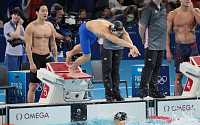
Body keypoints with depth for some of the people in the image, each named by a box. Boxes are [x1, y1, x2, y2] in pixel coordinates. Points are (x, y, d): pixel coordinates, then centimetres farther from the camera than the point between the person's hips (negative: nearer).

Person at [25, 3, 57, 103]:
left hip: (47, 57, 5)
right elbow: (28, 46, -11)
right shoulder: (31, 27, -8)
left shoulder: (50, 26, 9)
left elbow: (53, 45, 15)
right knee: (33, 85, -4)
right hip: (35, 57, -5)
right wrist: (31, 63, -16)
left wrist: (55, 60, 9)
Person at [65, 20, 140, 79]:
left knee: (83, 46, 32)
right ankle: (72, 68, 23)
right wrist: (132, 46, -77)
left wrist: (131, 48, -71)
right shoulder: (105, 31, -51)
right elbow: (117, 41, -67)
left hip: (94, 30, 7)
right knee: (86, 57, -6)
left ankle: (70, 53, 62)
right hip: (85, 29, -7)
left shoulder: (119, 29, -33)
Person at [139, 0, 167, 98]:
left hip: (161, 45, 7)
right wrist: (144, 40, 0)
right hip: (151, 45, -7)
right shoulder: (149, 9, -13)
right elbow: (142, 26, -11)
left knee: (157, 67, 10)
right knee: (149, 66, -7)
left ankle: (154, 90, 16)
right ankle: (143, 91, -2)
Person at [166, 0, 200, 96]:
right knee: (179, 75, 1)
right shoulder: (173, 14, 2)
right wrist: (168, 51, -4)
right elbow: (167, 33, 2)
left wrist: (192, 10, -13)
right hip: (180, 47, -1)